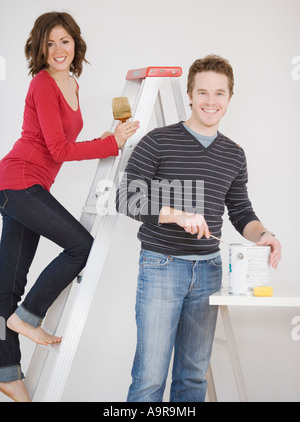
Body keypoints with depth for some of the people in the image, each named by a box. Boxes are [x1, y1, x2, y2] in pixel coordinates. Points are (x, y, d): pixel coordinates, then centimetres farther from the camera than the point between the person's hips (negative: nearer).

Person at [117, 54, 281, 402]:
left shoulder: (234, 155, 11)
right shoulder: (158, 142, -4)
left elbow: (240, 211, 15)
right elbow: (126, 199, -9)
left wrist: (261, 234, -7)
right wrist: (177, 214, -22)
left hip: (208, 271, 5)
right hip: (161, 266, -4)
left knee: (194, 375, 12)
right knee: (150, 376, -4)